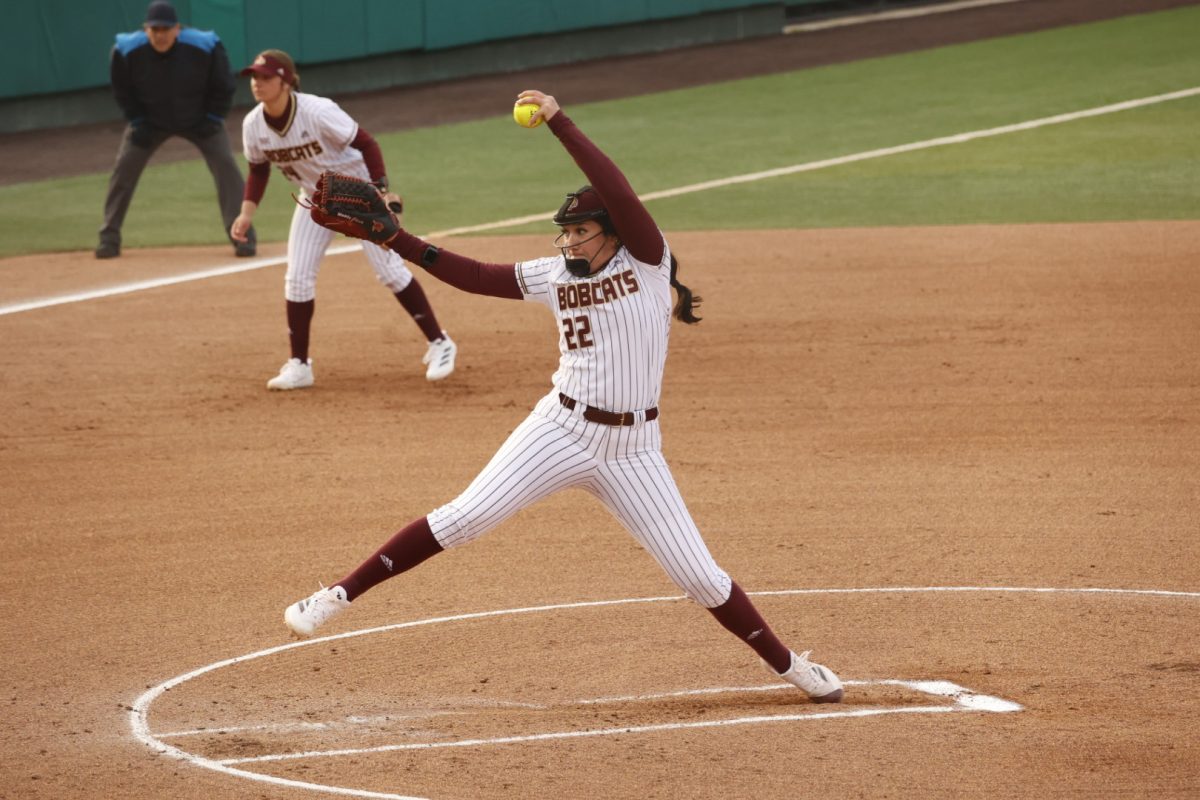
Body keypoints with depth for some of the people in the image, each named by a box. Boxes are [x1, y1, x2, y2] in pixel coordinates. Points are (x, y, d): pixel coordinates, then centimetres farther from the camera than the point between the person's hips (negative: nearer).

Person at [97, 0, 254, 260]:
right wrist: (138, 122, -10)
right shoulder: (127, 51, -25)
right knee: (124, 168, -8)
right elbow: (122, 90, -4)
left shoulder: (204, 48, -27)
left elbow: (223, 87, -10)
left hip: (199, 119, -1)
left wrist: (211, 120, -15)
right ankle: (109, 238, 3)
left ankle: (242, 236, -9)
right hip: (150, 120, 1)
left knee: (225, 165, -15)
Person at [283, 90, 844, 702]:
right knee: (462, 519, -8)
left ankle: (786, 664, 20)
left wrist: (559, 123, -23)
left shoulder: (647, 262, -8)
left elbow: (618, 192, -23)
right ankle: (339, 596, -3)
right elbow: (476, 277, 6)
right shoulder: (555, 275, 3)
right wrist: (398, 240, -2)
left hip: (631, 449, -2)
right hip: (561, 431, 2)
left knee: (699, 576, 1)